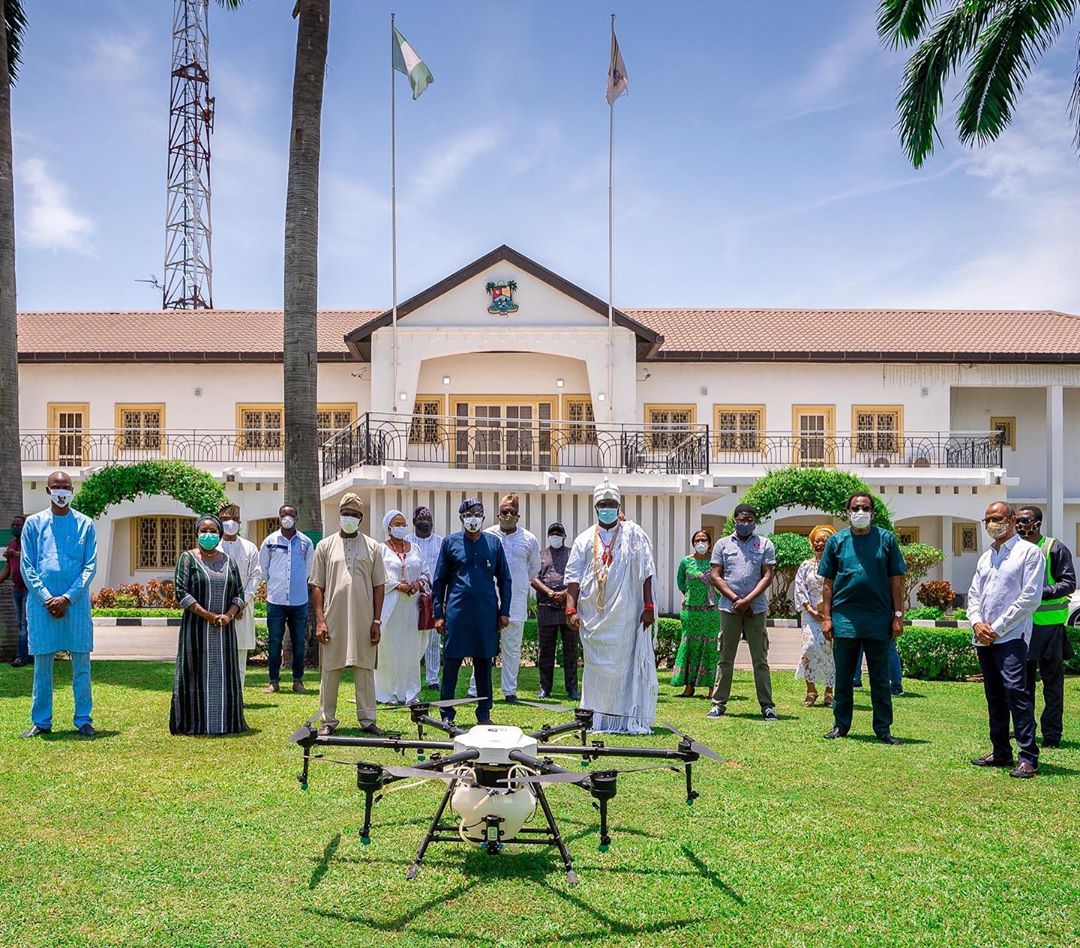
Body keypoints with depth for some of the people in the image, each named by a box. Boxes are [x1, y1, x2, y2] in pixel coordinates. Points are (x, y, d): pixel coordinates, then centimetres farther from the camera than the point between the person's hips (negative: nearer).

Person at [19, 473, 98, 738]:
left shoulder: (85, 525, 6)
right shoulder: (33, 523, 8)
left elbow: (90, 566, 1)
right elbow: (26, 567, 3)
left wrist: (67, 598, -10)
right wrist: (47, 598, -8)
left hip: (76, 603, 0)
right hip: (41, 602, 1)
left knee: (81, 664, 2)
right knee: (42, 665, 5)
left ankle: (83, 720, 9)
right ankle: (41, 722, 14)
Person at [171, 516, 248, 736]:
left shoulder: (229, 561, 11)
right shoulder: (188, 558, 0)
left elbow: (239, 593, 9)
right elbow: (181, 593, -9)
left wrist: (229, 615, -11)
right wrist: (208, 616, -15)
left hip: (224, 629, 4)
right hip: (196, 629, -4)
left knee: (224, 674, 6)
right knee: (197, 674, -1)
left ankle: (224, 722, 14)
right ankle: (194, 723, 6)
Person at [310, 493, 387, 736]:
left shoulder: (372, 547, 6)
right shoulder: (326, 545, 5)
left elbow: (379, 586, 6)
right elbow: (317, 586, 4)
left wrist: (377, 621, 0)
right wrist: (320, 620, -4)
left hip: (363, 620, 1)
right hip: (333, 619, 0)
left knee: (365, 669, 5)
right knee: (329, 670, 4)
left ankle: (367, 719, 12)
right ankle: (328, 720, 13)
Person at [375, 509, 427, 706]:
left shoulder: (414, 549, 14)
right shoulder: (381, 549, 0)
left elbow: (424, 572, 15)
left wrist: (418, 583, -5)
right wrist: (398, 585, -16)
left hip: (411, 604, 4)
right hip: (390, 604, -4)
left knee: (411, 649, 4)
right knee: (389, 649, -2)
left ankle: (409, 693, 10)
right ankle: (388, 693, 4)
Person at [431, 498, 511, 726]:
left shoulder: (493, 544, 9)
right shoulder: (450, 542, 5)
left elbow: (504, 579, 13)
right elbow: (439, 580, 6)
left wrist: (504, 611, 5)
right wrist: (438, 614, 0)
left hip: (486, 613, 2)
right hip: (457, 612, -1)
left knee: (484, 664, 7)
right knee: (451, 662, 0)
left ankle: (484, 714, 16)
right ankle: (447, 714, 9)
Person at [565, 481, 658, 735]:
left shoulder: (633, 534, 6)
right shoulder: (585, 539, 11)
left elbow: (646, 573, 2)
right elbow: (573, 577, 6)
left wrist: (648, 606, -5)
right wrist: (571, 609, -5)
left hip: (626, 616, -2)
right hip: (594, 616, 2)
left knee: (627, 664, -2)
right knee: (597, 666, 4)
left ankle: (628, 718, 2)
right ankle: (599, 719, 12)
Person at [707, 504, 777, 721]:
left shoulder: (765, 544, 6)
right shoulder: (723, 544, 9)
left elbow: (767, 576, -1)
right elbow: (715, 575, 3)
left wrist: (747, 600, -11)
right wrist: (735, 599, -8)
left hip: (756, 608, -1)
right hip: (729, 608, 1)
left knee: (760, 659, 2)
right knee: (725, 658, 5)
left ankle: (767, 705, 6)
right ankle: (719, 703, 10)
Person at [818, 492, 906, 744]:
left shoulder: (886, 540, 4)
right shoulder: (836, 541, 6)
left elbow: (896, 580, 4)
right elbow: (828, 583, 7)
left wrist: (898, 615, -2)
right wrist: (826, 617, 1)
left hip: (878, 619, -1)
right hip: (844, 618, 1)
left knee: (880, 678, 7)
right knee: (843, 677, 8)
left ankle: (883, 728, 15)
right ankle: (841, 725, 18)